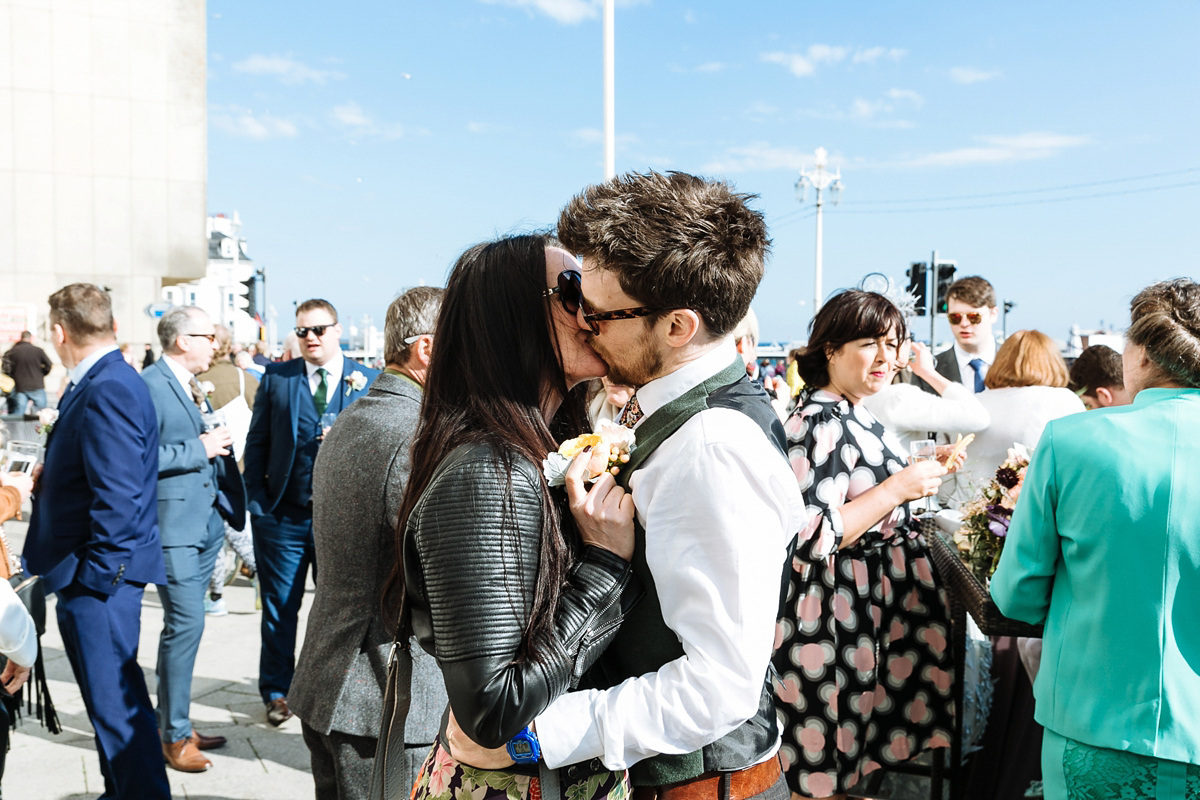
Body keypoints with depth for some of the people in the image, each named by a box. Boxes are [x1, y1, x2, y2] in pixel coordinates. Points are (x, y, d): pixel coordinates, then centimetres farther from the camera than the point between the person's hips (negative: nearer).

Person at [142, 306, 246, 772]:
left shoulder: (193, 385, 16)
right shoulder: (149, 386, -13)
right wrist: (199, 448, -18)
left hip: (207, 521, 9)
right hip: (173, 525, -9)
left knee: (182, 625, 16)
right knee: (186, 624, -8)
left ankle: (170, 721, 28)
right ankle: (175, 735, 6)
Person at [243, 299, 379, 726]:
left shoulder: (368, 381, 1)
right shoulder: (276, 378, 4)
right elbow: (256, 442, 5)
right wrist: (256, 500, -1)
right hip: (283, 515, 1)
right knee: (279, 607, 10)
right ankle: (277, 691, 27)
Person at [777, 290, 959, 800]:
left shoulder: (855, 417, 10)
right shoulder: (820, 424, -21)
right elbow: (811, 538, -27)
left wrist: (921, 472, 12)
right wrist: (898, 487, -23)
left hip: (874, 603, 10)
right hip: (839, 618, -10)